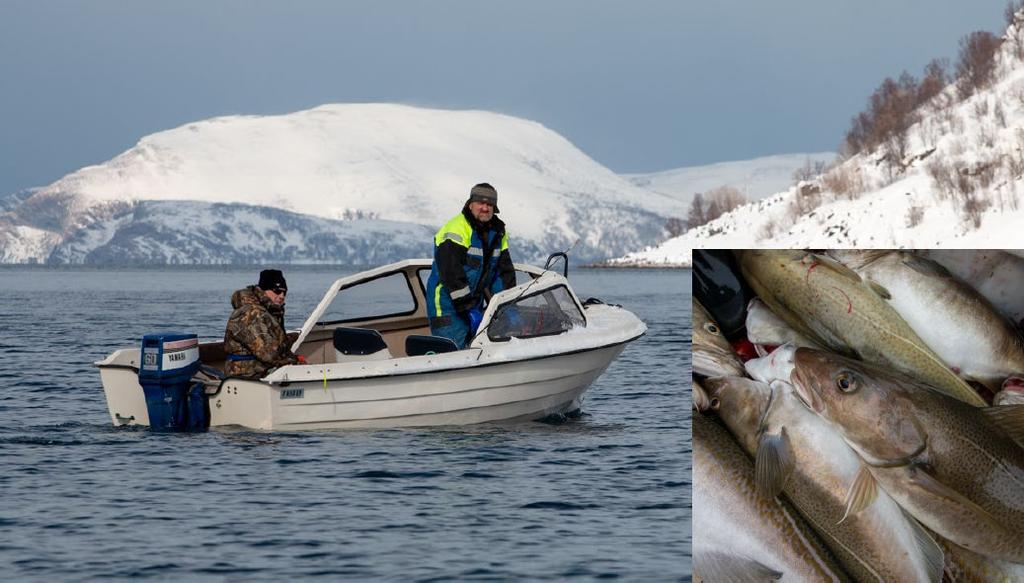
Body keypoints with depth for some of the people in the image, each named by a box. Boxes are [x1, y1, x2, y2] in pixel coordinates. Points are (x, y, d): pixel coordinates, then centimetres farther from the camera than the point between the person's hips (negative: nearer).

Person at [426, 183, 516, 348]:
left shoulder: (498, 232, 10)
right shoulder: (456, 229, -16)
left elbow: (505, 271, 14)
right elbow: (451, 273, -22)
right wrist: (469, 310, -24)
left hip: (474, 305, 8)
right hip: (448, 308, -8)